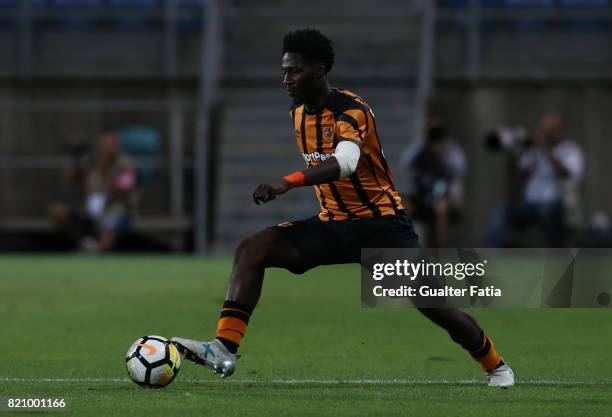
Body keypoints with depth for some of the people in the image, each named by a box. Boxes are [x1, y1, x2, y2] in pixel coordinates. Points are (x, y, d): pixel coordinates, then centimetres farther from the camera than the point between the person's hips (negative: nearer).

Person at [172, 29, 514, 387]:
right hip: (332, 224, 6)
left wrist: (289, 182, -52)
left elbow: (344, 163, -39)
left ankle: (496, 366, 16)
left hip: (381, 224, -6)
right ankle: (225, 349, -24)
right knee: (251, 250, -14)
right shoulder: (298, 114, 5)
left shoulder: (350, 109, -19)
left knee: (431, 303, -10)